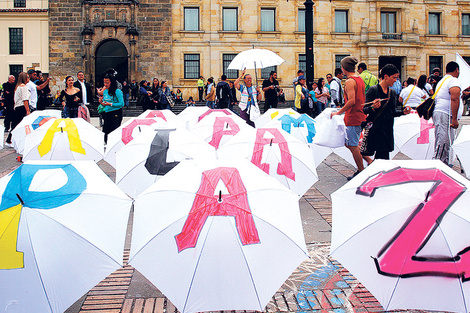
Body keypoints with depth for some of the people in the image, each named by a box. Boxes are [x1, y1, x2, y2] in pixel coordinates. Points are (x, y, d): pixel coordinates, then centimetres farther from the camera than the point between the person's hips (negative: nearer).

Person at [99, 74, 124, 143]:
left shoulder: (117, 91, -9)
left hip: (116, 114, -7)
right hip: (106, 113, 7)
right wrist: (101, 102, -1)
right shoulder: (105, 91, 12)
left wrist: (110, 104, -20)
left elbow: (121, 104, -14)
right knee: (105, 132, 6)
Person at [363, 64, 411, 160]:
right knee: (383, 156, -12)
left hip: (388, 129, 7)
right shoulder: (373, 90, -5)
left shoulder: (393, 92, 15)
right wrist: (373, 107, -27)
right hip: (376, 128, -6)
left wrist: (403, 112, 4)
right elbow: (365, 110, -8)